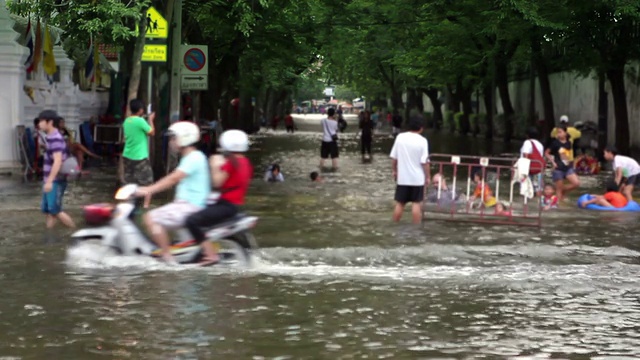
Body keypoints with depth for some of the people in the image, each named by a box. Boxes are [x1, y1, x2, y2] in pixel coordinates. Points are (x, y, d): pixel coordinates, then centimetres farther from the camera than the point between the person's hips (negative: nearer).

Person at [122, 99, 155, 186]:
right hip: (139, 157, -7)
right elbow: (152, 132, -7)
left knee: (130, 183, 10)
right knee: (144, 184, 0)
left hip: (127, 156, 7)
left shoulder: (126, 121, 5)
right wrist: (151, 120, 7)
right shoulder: (140, 121, -16)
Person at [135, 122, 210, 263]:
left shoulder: (194, 158, -14)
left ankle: (168, 257, -18)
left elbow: (173, 179, -23)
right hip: (184, 203, 11)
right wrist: (150, 189, 13)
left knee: (151, 218, -16)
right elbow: (173, 178, 21)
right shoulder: (190, 158, 19)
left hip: (190, 206, -11)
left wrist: (148, 190, -23)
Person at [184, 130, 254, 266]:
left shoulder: (231, 162, -15)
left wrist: (215, 167, -4)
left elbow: (217, 182, -16)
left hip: (226, 205, -10)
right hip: (237, 203, 10)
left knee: (192, 221, -20)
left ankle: (211, 254, -24)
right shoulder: (246, 162, 12)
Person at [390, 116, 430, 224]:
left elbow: (394, 157, 2)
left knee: (399, 203, 10)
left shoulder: (400, 137, -2)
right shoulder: (422, 141, -12)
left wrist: (395, 171, 17)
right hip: (417, 178, -3)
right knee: (416, 204, 3)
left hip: (402, 177, 3)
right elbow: (424, 162, -13)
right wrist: (428, 177, -2)